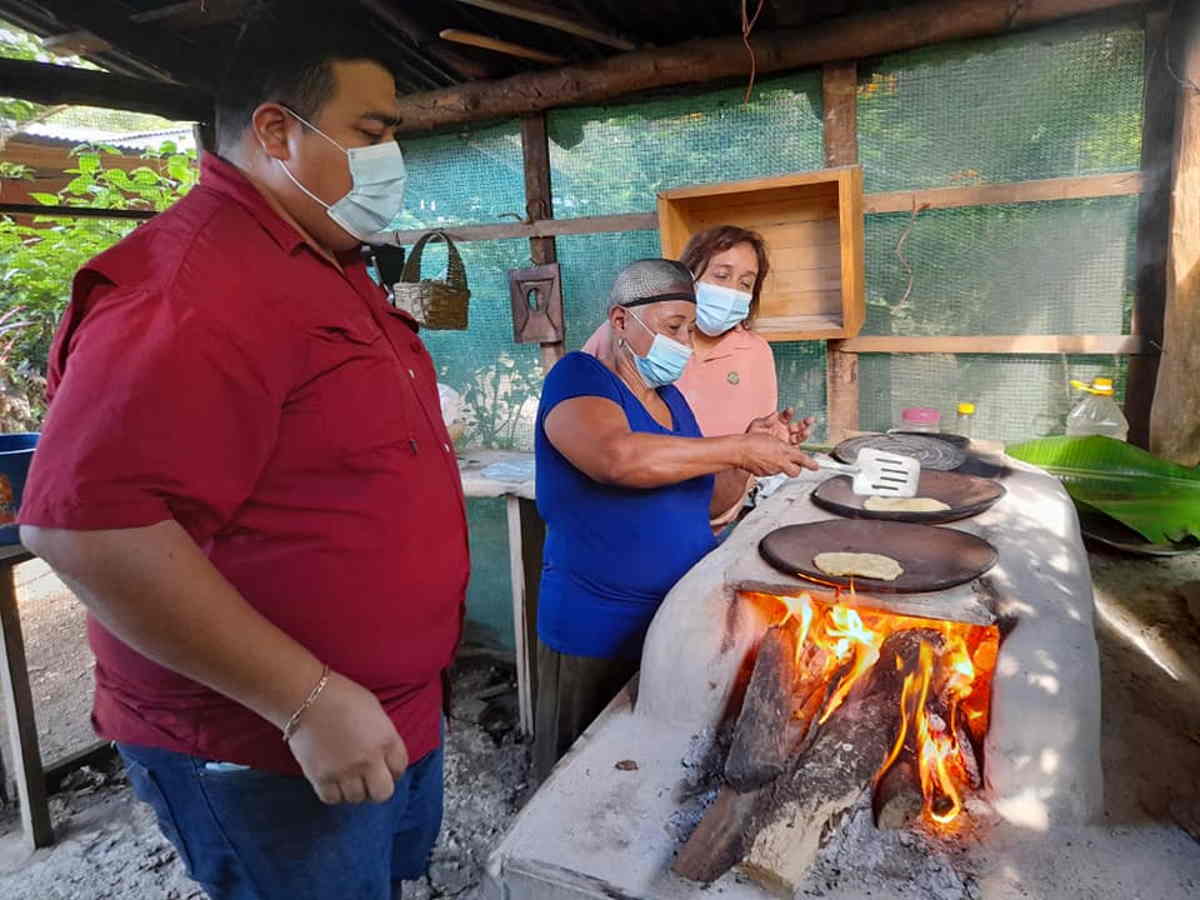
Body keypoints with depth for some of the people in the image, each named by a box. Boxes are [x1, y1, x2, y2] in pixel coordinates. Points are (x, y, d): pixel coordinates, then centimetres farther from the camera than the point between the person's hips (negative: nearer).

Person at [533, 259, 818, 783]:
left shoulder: (668, 396, 12)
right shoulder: (577, 378, -11)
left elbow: (710, 500, 15)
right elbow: (618, 456, -33)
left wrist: (753, 454, -3)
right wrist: (737, 449, -25)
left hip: (683, 621, 7)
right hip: (599, 635, -7)